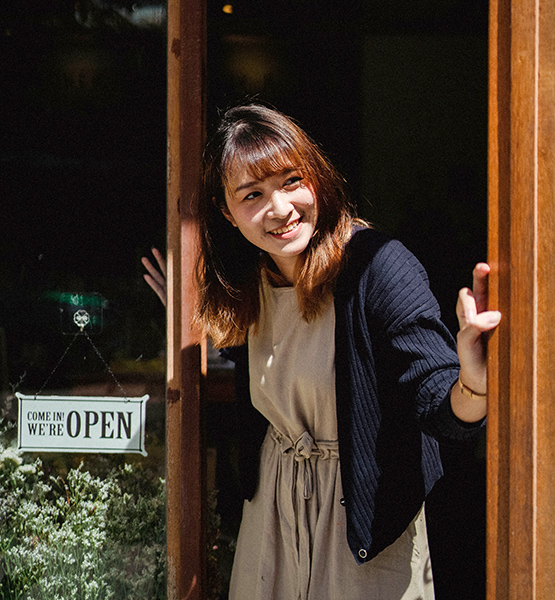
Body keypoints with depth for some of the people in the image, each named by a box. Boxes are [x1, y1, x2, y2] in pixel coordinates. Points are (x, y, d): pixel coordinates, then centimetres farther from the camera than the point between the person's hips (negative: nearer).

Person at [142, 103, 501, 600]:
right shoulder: (250, 280, -3)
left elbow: (439, 406, -31)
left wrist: (472, 387, -53)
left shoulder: (379, 266, -23)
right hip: (272, 509, 6)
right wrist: (199, 322, 9)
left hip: (365, 521, -6)